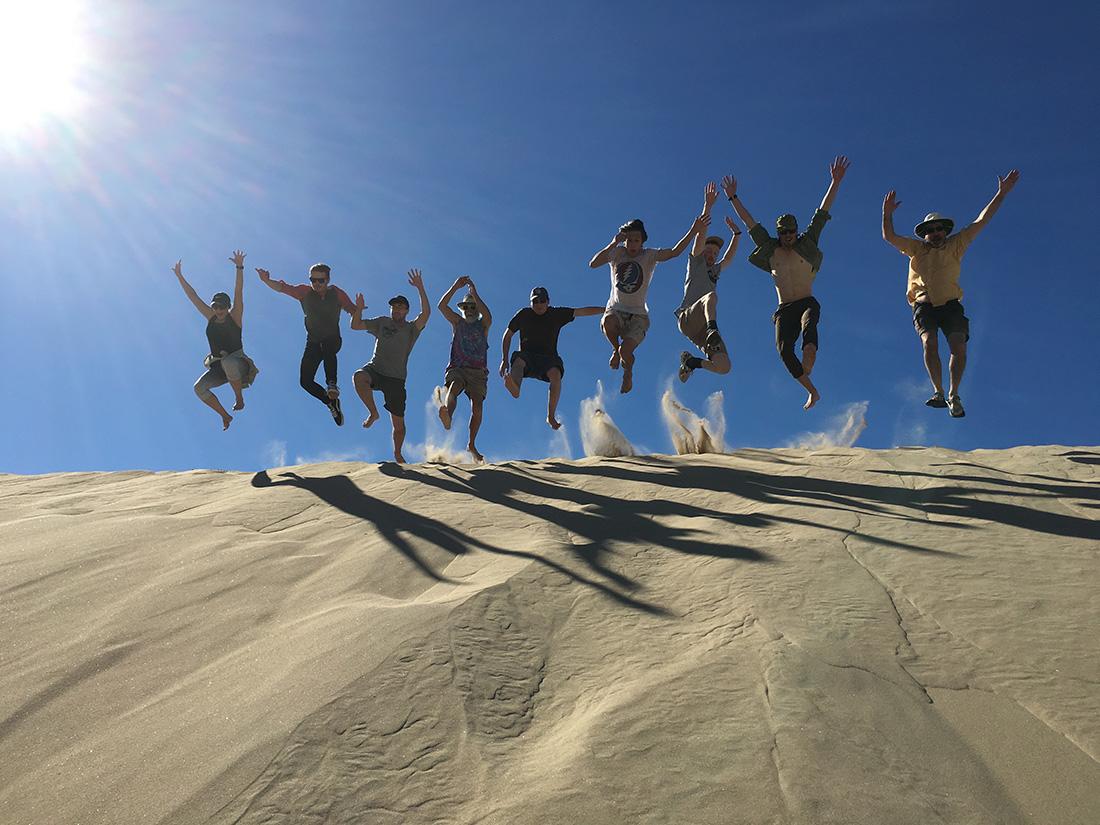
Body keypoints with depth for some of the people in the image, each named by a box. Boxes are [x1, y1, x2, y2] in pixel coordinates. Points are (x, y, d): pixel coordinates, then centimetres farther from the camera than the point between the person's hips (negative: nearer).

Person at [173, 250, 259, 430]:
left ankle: (239, 398, -20)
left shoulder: (234, 317, -4)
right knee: (199, 388, -17)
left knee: (228, 362, -41)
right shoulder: (211, 317, 8)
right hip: (217, 368, 5)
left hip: (238, 363, -5)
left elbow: (238, 293, -15)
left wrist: (239, 268, -25)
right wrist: (180, 277, 5)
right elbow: (193, 296, 8)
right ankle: (225, 416, 3)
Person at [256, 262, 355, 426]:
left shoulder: (336, 293, -8)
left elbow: (353, 312, -11)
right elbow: (282, 287, -13)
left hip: (333, 340, -3)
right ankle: (332, 403, 13)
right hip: (313, 341, 3)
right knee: (305, 381, -5)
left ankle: (332, 386, -40)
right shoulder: (305, 291, -5)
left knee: (328, 349, -42)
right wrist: (267, 280, -34)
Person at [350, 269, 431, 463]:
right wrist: (358, 310, -9)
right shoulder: (382, 322, 8)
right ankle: (373, 413, -17)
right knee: (358, 377, -36)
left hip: (396, 378, -1)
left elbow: (426, 313, -20)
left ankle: (397, 454, 27)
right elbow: (355, 325, 9)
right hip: (375, 369, 1)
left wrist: (420, 288, -28)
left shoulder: (412, 328, -1)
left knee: (399, 423, 3)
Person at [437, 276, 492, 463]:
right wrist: (456, 286, -7)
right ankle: (447, 416, -64)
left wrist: (474, 293, -19)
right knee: (453, 388, -34)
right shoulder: (457, 322, 15)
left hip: (478, 371, 1)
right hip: (457, 368, -1)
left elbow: (487, 315, -14)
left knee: (477, 406, -12)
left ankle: (472, 445, 0)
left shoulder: (483, 324, 11)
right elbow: (442, 306, 0)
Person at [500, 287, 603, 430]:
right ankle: (514, 387, -71)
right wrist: (504, 359, 7)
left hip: (548, 357, 0)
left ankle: (551, 416, -31)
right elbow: (508, 335, 14)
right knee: (518, 361, -37)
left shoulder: (557, 314, 7)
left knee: (556, 375, -33)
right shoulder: (524, 315, 7)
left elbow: (583, 311, 6)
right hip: (526, 356, 0)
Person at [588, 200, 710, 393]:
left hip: (638, 315, -1)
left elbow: (675, 252, -18)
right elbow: (593, 264, -14)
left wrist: (693, 231, -30)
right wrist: (613, 244, -22)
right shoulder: (616, 253, 1)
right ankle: (616, 349, 0)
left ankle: (628, 370, 18)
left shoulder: (649, 256, -2)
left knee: (626, 351, -23)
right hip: (615, 310, 1)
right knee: (607, 322, -37)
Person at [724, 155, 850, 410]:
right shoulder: (770, 249, 11)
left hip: (808, 303, -1)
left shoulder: (806, 245, 8)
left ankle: (809, 363, -63)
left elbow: (822, 213, 4)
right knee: (784, 349, -20)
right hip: (784, 309, 1)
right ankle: (812, 392, -12)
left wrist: (835, 181, -1)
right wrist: (733, 198, 16)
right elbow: (750, 223, 14)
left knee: (808, 323, -36)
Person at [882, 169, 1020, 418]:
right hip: (924, 304, -1)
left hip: (950, 304, 1)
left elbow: (980, 222, 10)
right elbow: (889, 237, 3)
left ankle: (954, 396, -8)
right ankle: (938, 393, -15)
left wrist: (1001, 193, 6)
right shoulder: (916, 248, 13)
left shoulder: (955, 245, 13)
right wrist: (887, 214, -12)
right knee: (930, 342, -26)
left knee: (959, 346, -20)